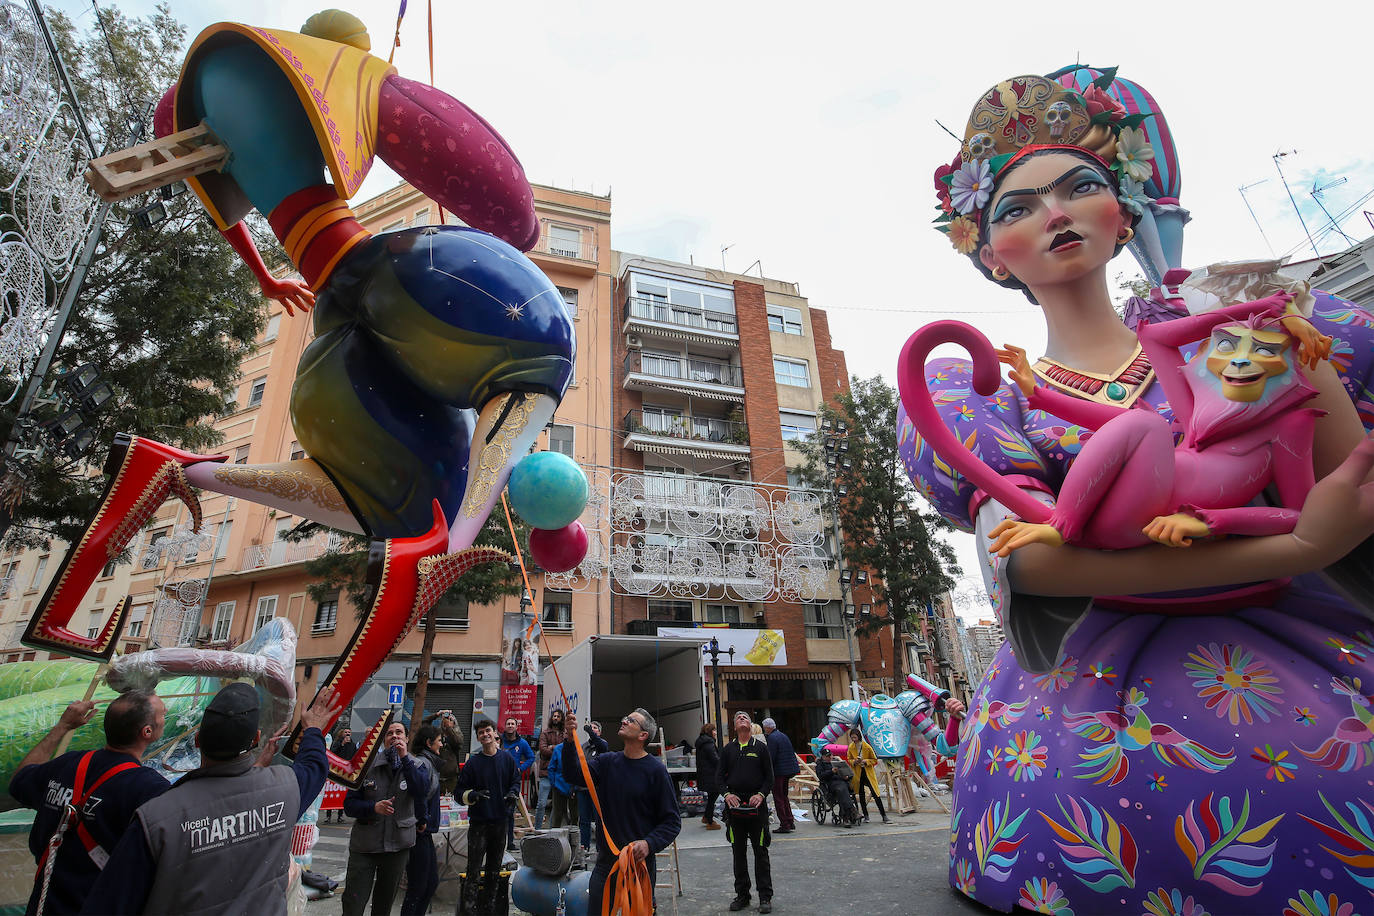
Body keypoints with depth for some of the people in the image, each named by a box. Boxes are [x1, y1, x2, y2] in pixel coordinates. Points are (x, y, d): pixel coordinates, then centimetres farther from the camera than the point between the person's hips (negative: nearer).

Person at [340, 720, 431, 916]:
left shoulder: (416, 766, -2)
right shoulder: (367, 766, -3)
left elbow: (422, 792, -21)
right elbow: (349, 804, -3)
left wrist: (405, 758, -25)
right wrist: (373, 807, -23)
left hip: (398, 844, 1)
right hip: (364, 843, -1)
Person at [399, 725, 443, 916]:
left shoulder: (428, 762, 13)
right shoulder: (423, 763, -17)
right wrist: (422, 821, -21)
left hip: (424, 832, 10)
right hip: (419, 833, -10)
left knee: (432, 882, 17)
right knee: (418, 888, 2)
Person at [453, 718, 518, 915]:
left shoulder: (507, 759, 1)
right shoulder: (472, 762, -5)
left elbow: (516, 781, 11)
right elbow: (461, 791, -3)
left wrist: (512, 793, -9)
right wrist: (474, 795, -21)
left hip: (501, 821, 3)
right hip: (478, 822, -2)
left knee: (495, 868, 14)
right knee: (474, 867, -4)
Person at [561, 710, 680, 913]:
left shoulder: (655, 769, -12)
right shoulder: (607, 761, 2)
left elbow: (673, 821, -10)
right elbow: (575, 775, -13)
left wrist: (649, 844, -24)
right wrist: (570, 740, -25)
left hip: (640, 863, -4)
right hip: (605, 861, 4)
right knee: (596, 910, 14)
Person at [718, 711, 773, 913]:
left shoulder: (761, 747, 3)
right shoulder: (727, 749, 8)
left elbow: (769, 776, 2)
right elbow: (720, 776, 8)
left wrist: (761, 794, -12)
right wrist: (727, 794, -8)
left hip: (757, 805, -2)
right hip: (734, 805, 2)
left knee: (761, 851, 3)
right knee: (738, 852, 10)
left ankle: (765, 897, 13)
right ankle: (742, 895, 22)